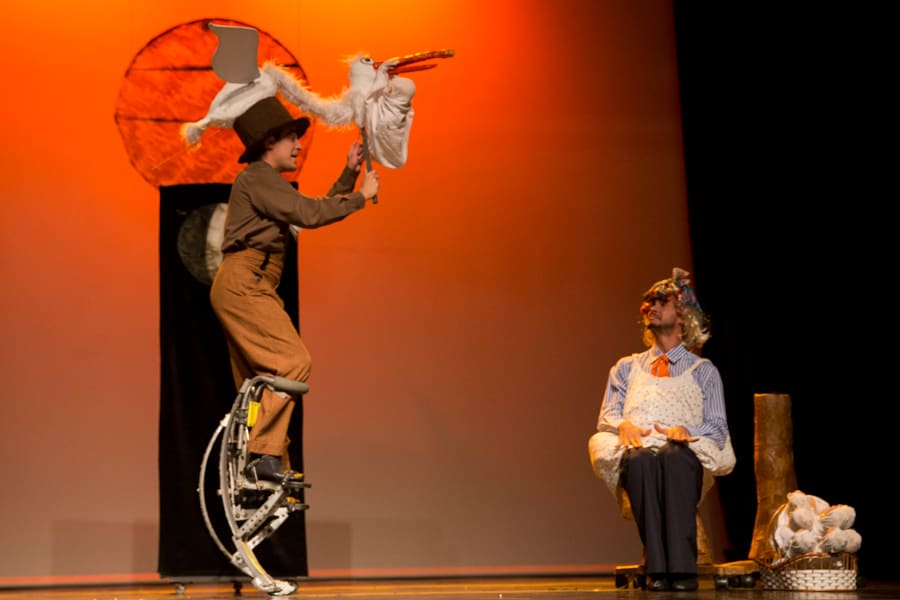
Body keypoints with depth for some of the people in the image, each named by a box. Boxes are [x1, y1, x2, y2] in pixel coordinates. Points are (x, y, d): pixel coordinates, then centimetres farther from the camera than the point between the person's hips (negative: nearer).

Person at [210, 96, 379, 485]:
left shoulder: (267, 183, 28)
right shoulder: (257, 177, -5)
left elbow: (318, 210, 26)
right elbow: (309, 214, -17)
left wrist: (349, 174, 19)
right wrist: (361, 196, -8)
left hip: (245, 288, 11)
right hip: (244, 283, -11)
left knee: (258, 381, 9)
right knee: (293, 361, -20)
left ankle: (257, 466, 11)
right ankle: (265, 454, -23)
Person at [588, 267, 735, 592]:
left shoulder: (703, 370, 21)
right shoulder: (626, 367, 28)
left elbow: (717, 428, 10)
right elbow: (606, 417, 17)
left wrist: (686, 431, -12)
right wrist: (623, 424, -8)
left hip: (684, 454, -1)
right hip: (635, 455, 1)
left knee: (674, 456, -39)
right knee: (641, 458, -37)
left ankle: (683, 569, -45)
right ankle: (657, 570, -42)